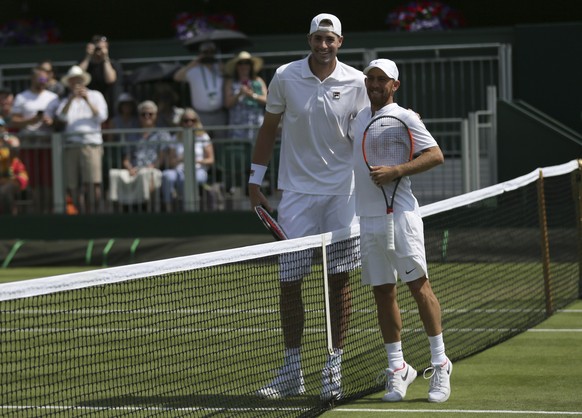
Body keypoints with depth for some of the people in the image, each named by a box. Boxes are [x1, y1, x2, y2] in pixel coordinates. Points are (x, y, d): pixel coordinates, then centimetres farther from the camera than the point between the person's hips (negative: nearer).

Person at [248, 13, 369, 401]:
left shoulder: (356, 82, -3)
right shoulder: (285, 77, -1)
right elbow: (269, 128, 9)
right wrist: (256, 179, 7)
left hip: (342, 191, -1)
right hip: (297, 191, 1)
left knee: (340, 277, -1)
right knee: (288, 279, 1)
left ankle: (334, 368, 6)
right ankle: (292, 371, 11)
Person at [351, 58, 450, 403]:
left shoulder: (404, 118, -4)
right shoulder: (361, 118, 16)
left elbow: (436, 155, -11)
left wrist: (395, 171, -20)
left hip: (399, 215, -6)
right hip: (367, 217, 6)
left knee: (418, 284, -7)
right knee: (382, 293, 7)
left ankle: (440, 363, -1)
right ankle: (397, 368, 13)